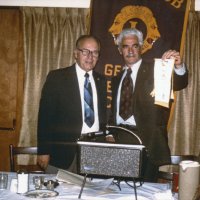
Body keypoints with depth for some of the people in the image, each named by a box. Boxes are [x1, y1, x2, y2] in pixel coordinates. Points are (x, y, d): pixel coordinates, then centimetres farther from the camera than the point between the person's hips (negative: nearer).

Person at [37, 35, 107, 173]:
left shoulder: (101, 81, 11)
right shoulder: (56, 77, -3)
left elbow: (103, 115, 14)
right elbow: (45, 116, -5)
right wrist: (43, 151, -8)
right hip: (63, 151, -3)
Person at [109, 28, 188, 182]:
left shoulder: (154, 70, 2)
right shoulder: (117, 79, 18)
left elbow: (180, 84, -14)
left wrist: (178, 66, -33)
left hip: (147, 142, -4)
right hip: (120, 141, 4)